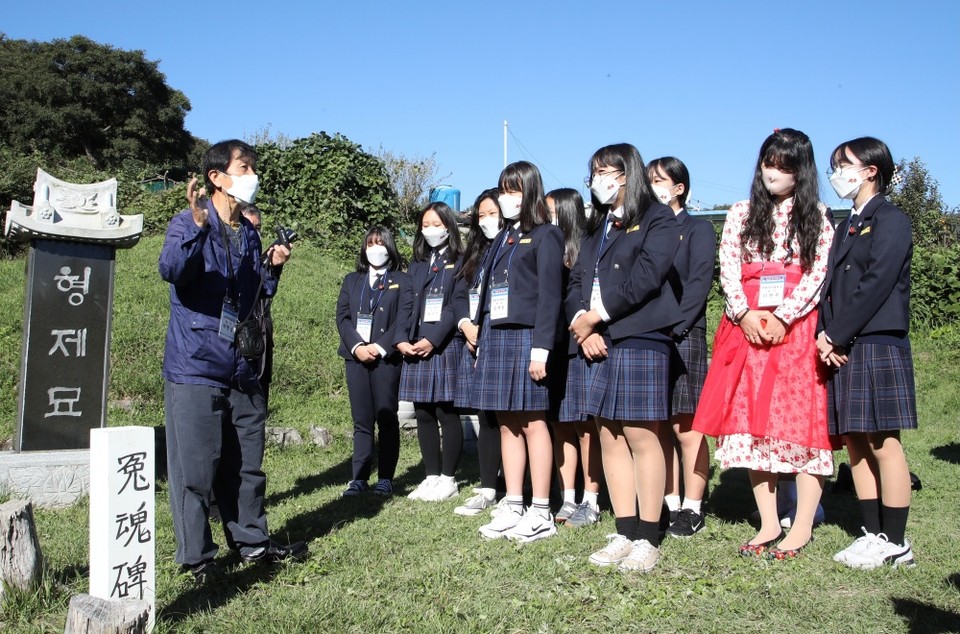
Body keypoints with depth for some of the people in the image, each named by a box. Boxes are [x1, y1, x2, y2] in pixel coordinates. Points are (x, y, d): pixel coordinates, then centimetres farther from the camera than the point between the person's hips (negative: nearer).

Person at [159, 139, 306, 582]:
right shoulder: (188, 224, -6)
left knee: (246, 465, 14)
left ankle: (251, 541, 28)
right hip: (195, 367, -6)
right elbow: (170, 269, -26)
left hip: (242, 370, 7)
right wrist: (197, 225, -41)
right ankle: (196, 557, 10)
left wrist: (272, 268, 1)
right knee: (195, 469, -2)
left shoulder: (249, 233, 15)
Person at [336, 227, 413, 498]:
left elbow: (403, 320, -3)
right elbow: (342, 316, 8)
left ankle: (386, 478, 4)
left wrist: (379, 347, -14)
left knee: (387, 419, -1)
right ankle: (359, 478, 5)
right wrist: (357, 346, -9)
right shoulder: (351, 280, 19)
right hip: (356, 356, 3)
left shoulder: (401, 281, 8)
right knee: (361, 420, 3)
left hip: (386, 357, -3)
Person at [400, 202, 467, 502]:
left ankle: (448, 479, 6)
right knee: (423, 414, 7)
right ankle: (431, 476, 15)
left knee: (447, 413, -3)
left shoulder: (459, 262, 1)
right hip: (415, 349, 5)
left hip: (446, 346, -5)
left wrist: (433, 340, -15)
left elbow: (458, 305, -8)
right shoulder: (416, 265, 19)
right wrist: (402, 340, -3)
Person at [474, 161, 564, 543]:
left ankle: (541, 514, 2)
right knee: (507, 424, 8)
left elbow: (550, 295, -10)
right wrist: (483, 342, 14)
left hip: (526, 337, -7)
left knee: (532, 422, -5)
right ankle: (513, 508, 15)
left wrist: (541, 347, -17)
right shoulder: (502, 239, 19)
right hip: (496, 337, 7)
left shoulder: (545, 236, -2)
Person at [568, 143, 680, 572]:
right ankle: (624, 534, 14)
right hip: (594, 344, 7)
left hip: (639, 340, -7)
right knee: (610, 438, 7)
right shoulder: (597, 226, 22)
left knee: (641, 438, -5)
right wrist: (582, 325, -5)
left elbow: (645, 278, -13)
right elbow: (577, 280, 13)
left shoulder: (658, 219, 0)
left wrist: (596, 317, -12)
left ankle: (648, 539, 3)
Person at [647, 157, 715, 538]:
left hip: (682, 336, -5)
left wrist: (671, 327, -17)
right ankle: (670, 504, 15)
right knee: (659, 427, 7)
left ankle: (692, 508, 5)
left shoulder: (697, 229, 5)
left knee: (685, 428, -4)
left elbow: (698, 285, -7)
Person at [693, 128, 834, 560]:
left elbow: (818, 273, -3)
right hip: (747, 327, 3)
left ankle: (802, 527, 3)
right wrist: (745, 315, -11)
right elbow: (728, 269, 4)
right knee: (751, 423, 2)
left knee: (801, 421, -5)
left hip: (797, 328, -2)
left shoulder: (816, 217, 8)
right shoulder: (741, 214, 14)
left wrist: (782, 317, -14)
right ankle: (768, 523, 11)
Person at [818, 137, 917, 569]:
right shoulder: (848, 227, 21)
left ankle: (895, 543, 5)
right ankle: (873, 533, 18)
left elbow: (876, 285, -15)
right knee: (856, 443, 9)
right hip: (843, 349, 8)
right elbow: (832, 287, 14)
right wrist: (824, 336, -2)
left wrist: (836, 335, -14)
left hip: (878, 344, -8)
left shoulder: (890, 221, -5)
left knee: (883, 445, -4)